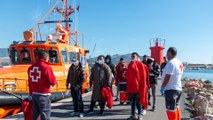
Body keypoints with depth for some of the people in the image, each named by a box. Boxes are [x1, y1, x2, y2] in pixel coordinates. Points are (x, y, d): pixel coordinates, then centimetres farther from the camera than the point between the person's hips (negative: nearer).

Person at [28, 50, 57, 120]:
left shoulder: (31, 67, 6)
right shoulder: (46, 67, -15)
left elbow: (30, 83, 12)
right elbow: (53, 82, -13)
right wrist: (55, 81, 9)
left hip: (34, 94, 7)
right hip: (44, 95, -7)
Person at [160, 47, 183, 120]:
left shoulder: (171, 63, -17)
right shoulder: (179, 63, 12)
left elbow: (167, 77, -20)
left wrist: (162, 87, -11)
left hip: (171, 89, -10)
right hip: (178, 88, 10)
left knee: (171, 109, -3)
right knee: (176, 107, 20)